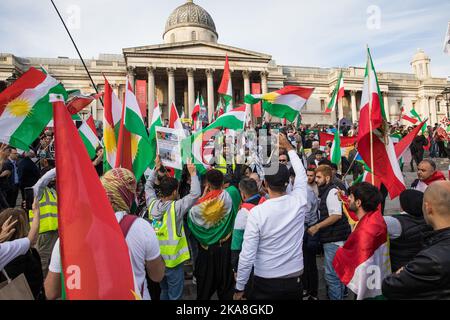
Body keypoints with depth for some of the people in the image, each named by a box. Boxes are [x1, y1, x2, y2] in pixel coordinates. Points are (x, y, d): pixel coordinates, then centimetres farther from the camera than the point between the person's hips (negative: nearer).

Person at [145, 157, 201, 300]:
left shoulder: (152, 204, -5)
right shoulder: (175, 207, -21)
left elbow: (148, 186, 12)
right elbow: (195, 193, -23)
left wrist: (156, 168, 15)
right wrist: (193, 174, -13)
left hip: (157, 260, 7)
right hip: (173, 261, -6)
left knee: (164, 292, 25)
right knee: (175, 296, 9)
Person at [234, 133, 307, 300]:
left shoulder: (257, 212, -20)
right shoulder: (298, 202, -11)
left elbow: (247, 256, -17)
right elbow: (301, 173, 9)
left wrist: (239, 288, -3)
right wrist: (288, 146, 21)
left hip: (265, 283, -4)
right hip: (295, 281, 4)